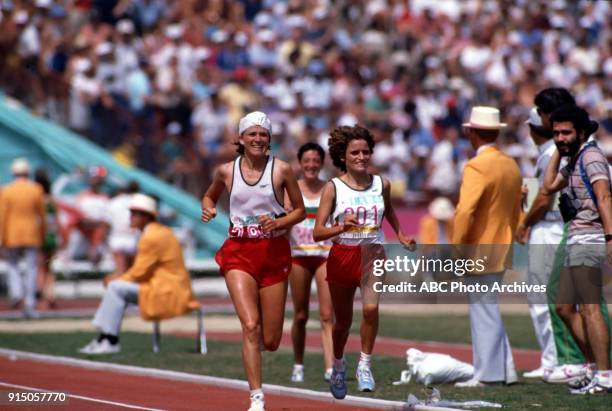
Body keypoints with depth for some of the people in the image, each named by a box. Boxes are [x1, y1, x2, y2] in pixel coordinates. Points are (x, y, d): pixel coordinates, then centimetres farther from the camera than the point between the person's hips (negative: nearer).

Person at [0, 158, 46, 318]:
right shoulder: (36, 190, -3)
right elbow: (42, 215, 3)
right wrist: (43, 233, 15)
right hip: (32, 235, 0)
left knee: (13, 265, 17)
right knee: (31, 269, 4)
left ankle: (16, 293, -6)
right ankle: (29, 304, -1)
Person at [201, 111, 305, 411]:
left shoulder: (281, 170, -3)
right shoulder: (226, 171, 1)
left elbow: (300, 211, 5)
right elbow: (209, 196, 21)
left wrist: (278, 223, -13)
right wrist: (208, 209, -1)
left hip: (274, 252, 0)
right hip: (239, 252, 0)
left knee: (270, 341, 2)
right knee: (250, 326, -19)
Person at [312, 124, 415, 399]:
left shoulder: (382, 184, 1)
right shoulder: (333, 187, -7)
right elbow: (317, 232, -13)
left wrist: (401, 235, 20)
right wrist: (341, 228, -30)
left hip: (373, 254, 1)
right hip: (342, 255, -1)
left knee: (371, 308, -26)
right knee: (343, 321, 12)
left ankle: (365, 365, -10)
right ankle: (338, 367, 39)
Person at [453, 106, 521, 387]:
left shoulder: (477, 167, -17)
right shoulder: (511, 166, 9)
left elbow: (464, 212, -24)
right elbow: (515, 213, 17)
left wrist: (456, 250, -17)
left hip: (478, 250, -8)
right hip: (502, 249, 8)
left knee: (484, 310, -2)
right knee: (487, 309, 17)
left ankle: (488, 374, 2)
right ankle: (504, 370, 19)